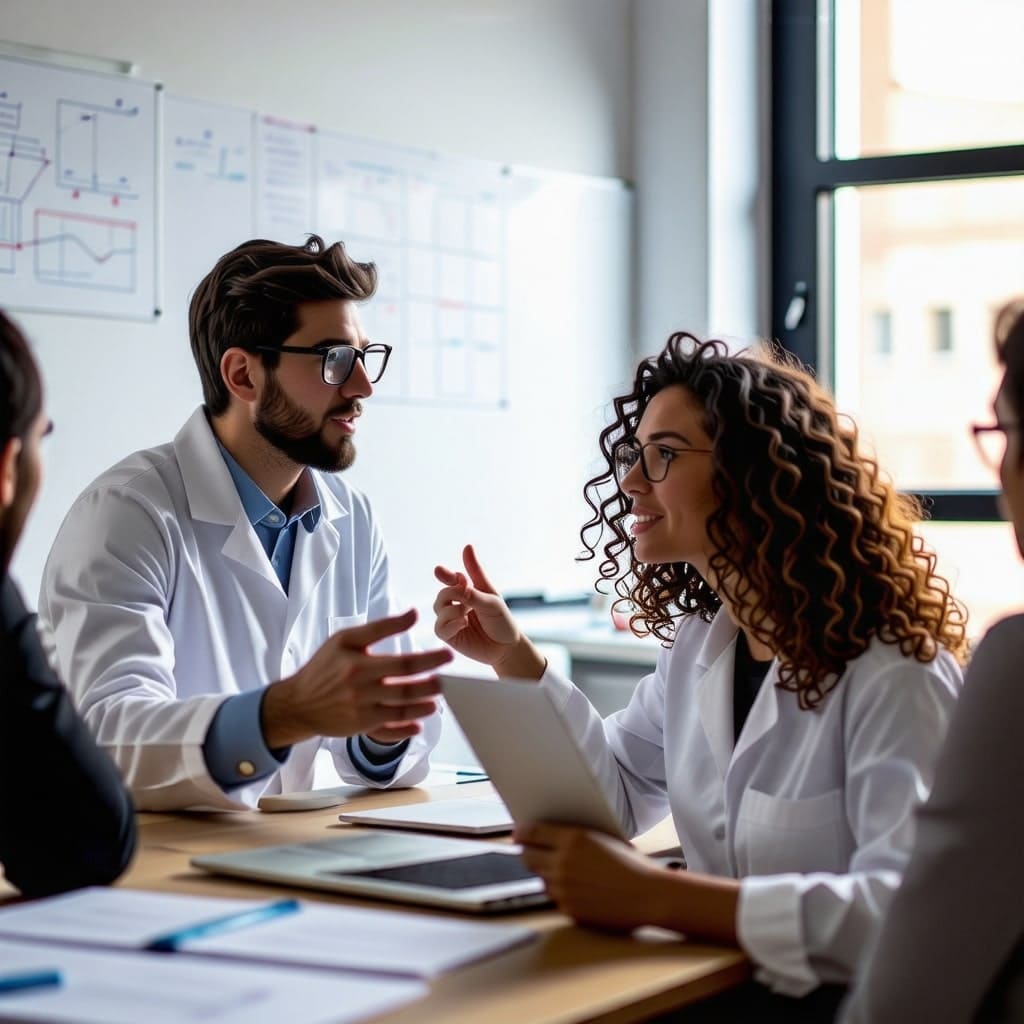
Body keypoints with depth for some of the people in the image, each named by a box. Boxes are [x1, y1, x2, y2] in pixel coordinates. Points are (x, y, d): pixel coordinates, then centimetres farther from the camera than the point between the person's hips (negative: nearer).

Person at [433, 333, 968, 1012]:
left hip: (843, 1003, -6)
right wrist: (511, 656, 6)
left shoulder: (890, 672, -20)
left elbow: (916, 909, -32)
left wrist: (658, 898, -39)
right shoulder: (698, 640, 6)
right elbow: (621, 791, 19)